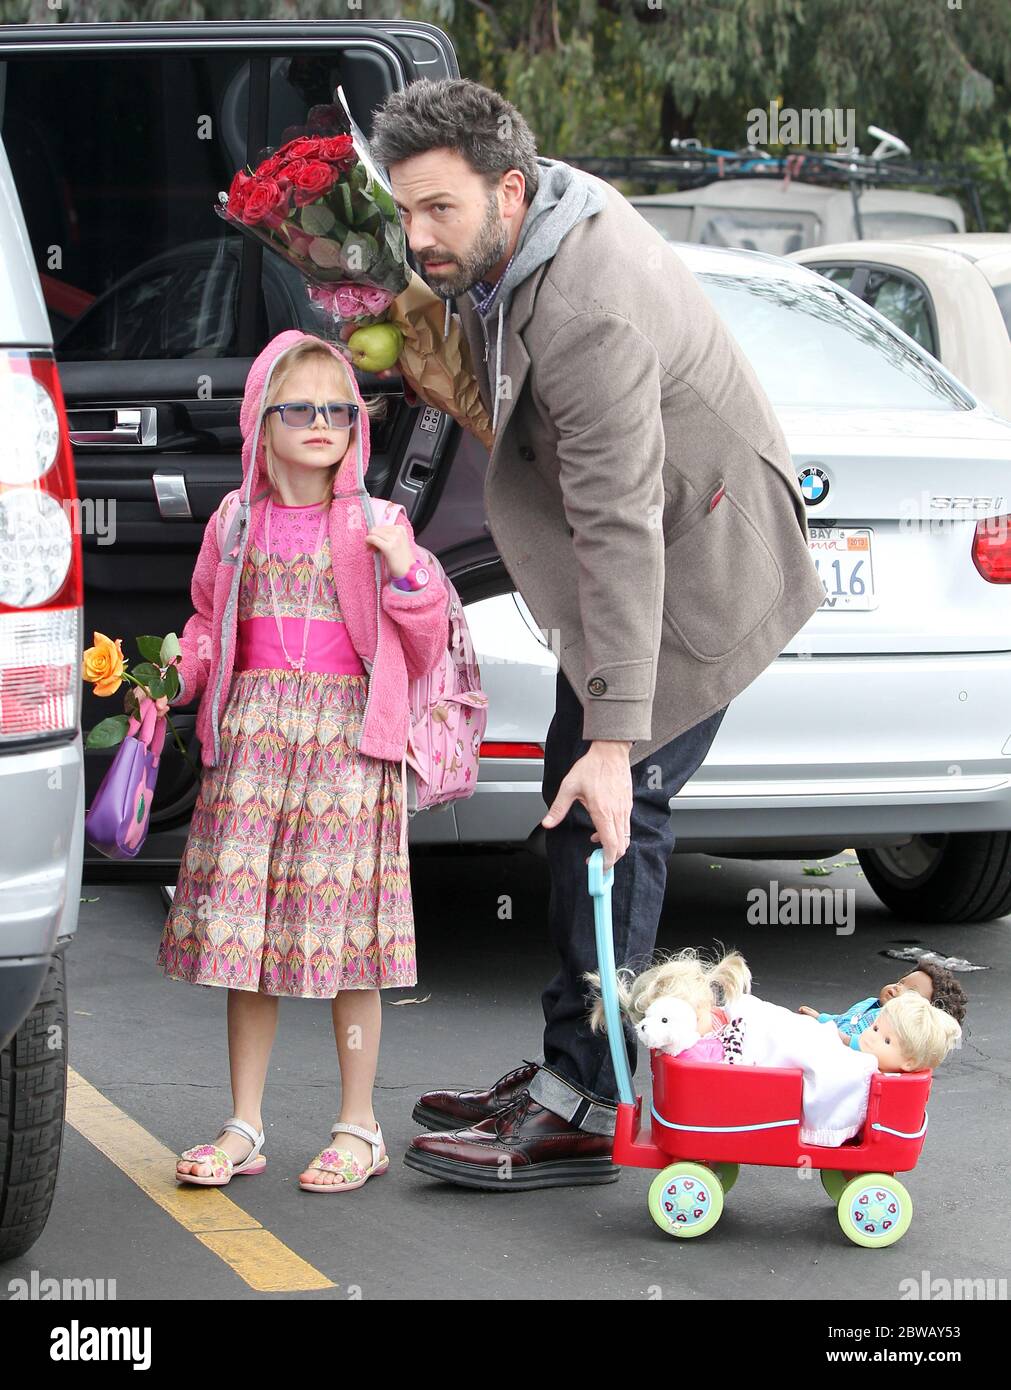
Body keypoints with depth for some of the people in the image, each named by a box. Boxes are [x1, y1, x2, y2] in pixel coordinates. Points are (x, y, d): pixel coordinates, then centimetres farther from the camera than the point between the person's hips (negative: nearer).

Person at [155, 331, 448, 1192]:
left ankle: (359, 1130, 9)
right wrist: (177, 671, 5)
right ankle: (244, 1129, 12)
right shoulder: (237, 524, 10)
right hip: (251, 735, 3)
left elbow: (422, 655, 4)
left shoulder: (376, 529, 3)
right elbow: (210, 623, 24)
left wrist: (408, 575, -11)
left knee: (344, 931, -3)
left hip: (346, 740, -3)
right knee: (242, 926, 3)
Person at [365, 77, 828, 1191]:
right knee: (570, 802, 12)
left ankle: (582, 1109, -9)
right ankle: (567, 1069, 20)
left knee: (611, 811, -13)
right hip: (634, 545, 10)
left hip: (696, 561, -10)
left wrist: (615, 739, -40)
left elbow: (622, 533, -38)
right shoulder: (516, 233, -5)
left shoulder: (591, 315, -34)